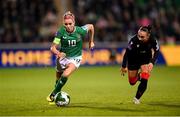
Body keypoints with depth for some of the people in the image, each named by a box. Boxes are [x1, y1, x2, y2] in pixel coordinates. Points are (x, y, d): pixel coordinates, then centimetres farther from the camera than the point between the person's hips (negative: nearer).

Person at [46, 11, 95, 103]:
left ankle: (54, 94, -12)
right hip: (63, 56, 2)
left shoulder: (80, 30, -21)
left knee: (65, 75, -28)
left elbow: (91, 26, 1)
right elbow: (53, 47, -23)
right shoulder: (61, 32, -21)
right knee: (58, 79, 14)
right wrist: (58, 53, -45)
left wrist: (91, 41, 8)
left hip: (75, 58, -2)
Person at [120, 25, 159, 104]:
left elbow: (156, 52, -11)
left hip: (146, 59, 1)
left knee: (144, 80, -16)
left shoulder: (153, 40, -28)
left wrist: (152, 62, -25)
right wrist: (124, 66, -19)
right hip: (133, 59, 0)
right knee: (132, 82, 10)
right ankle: (138, 76, 47)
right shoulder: (134, 40, -35)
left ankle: (137, 98, 4)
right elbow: (127, 52, -23)